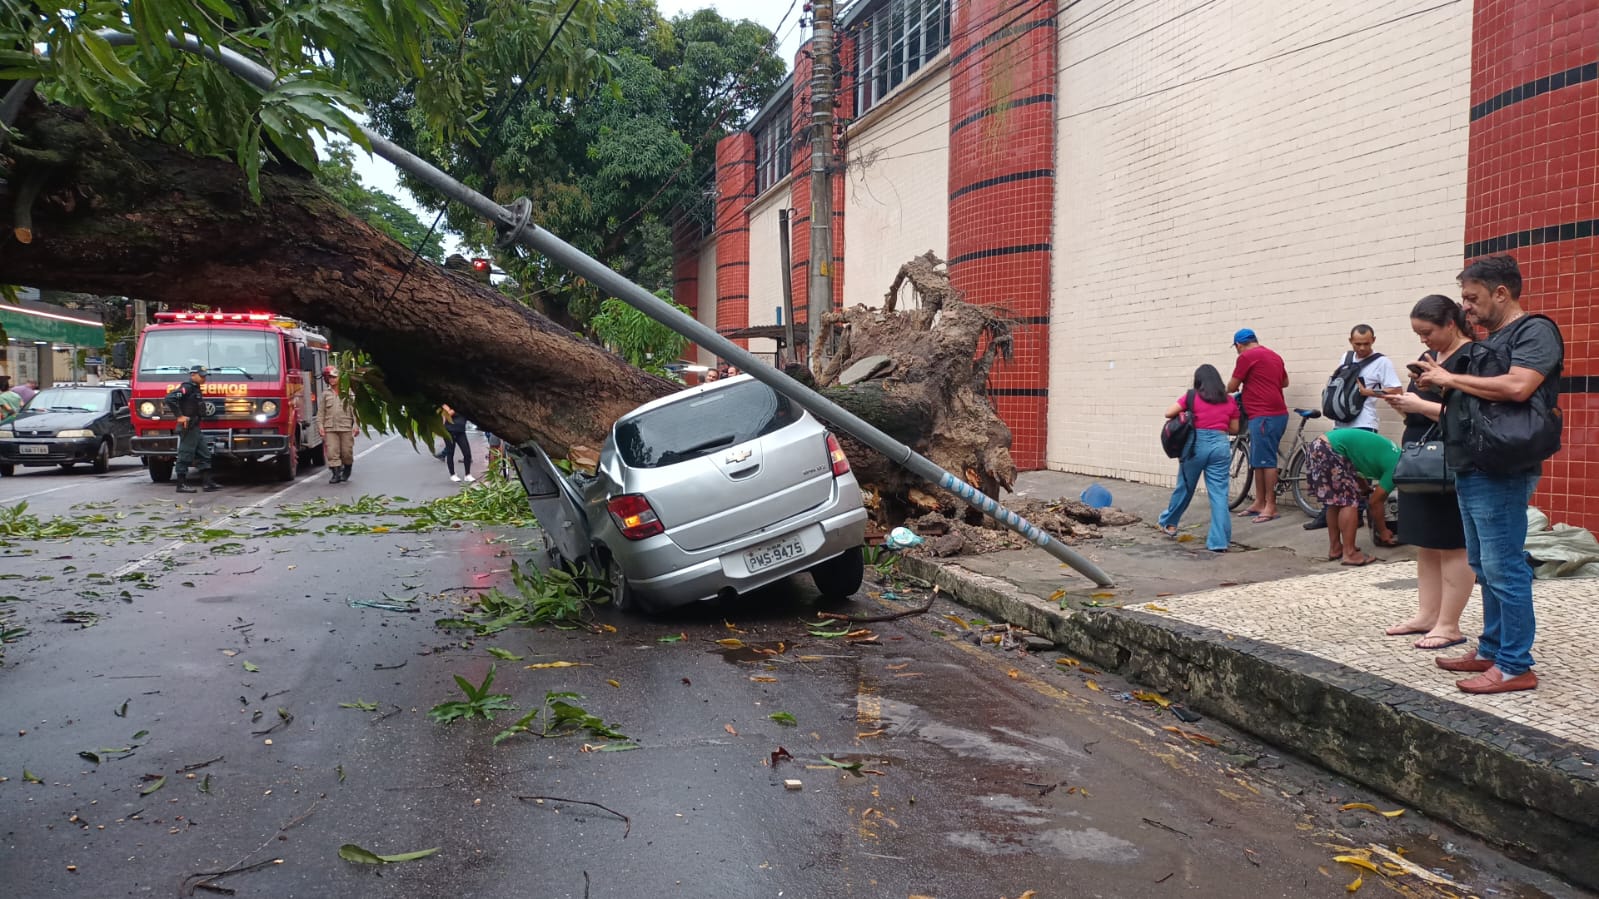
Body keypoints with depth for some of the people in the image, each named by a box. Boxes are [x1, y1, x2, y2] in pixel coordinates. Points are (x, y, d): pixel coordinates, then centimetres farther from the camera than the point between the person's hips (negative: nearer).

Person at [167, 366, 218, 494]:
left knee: (204, 455, 8)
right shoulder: (187, 387, -12)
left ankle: (207, 483, 8)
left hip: (196, 428, 10)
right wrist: (180, 416, -23)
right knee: (185, 455, -4)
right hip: (188, 428, -10)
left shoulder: (196, 389, 17)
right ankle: (181, 484, 0)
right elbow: (170, 398, -24)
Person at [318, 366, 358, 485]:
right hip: (330, 428, 2)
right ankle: (336, 474, -6)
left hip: (346, 427, -1)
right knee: (332, 452, -7)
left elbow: (355, 410, 3)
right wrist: (320, 425, 2)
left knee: (347, 452, 4)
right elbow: (321, 411, 13)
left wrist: (356, 425, -5)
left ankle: (346, 471, 24)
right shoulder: (326, 394, 12)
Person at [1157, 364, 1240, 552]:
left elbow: (1169, 413, 0)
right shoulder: (1230, 401, 10)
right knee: (1219, 493, 0)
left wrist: (1185, 415, 17)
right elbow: (1234, 429, 14)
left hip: (1196, 444, -1)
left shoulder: (1192, 396, 2)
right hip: (1220, 446, 1)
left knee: (1185, 488, 16)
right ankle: (1219, 540, -4)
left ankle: (1169, 524, 35)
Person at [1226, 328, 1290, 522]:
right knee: (1257, 461, 13)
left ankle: (1271, 506, -5)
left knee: (1266, 461, -7)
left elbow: (1232, 387, -2)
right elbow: (1285, 382, 29)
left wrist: (1226, 389, 20)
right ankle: (1259, 503, 18)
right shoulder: (1274, 355, 17)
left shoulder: (1246, 356, -9)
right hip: (1276, 413, 9)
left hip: (1264, 416, -9)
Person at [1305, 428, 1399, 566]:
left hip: (1319, 447, 10)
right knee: (1349, 500, -4)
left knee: (1335, 500, 16)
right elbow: (1375, 501, -1)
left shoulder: (1395, 455, 20)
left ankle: (1335, 549, 22)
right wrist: (1383, 531, 9)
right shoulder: (1396, 466, -5)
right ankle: (1349, 554, -4)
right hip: (1330, 451, -10)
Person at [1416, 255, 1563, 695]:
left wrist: (1451, 379, -16)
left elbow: (1517, 386, -25)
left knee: (1503, 567, -6)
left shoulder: (1534, 331, -8)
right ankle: (1490, 651, 25)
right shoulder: (1490, 339, 20)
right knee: (1484, 568, 15)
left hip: (1501, 472, -10)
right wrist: (1437, 390, 13)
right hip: (1471, 470, 10)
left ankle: (1515, 666, 0)